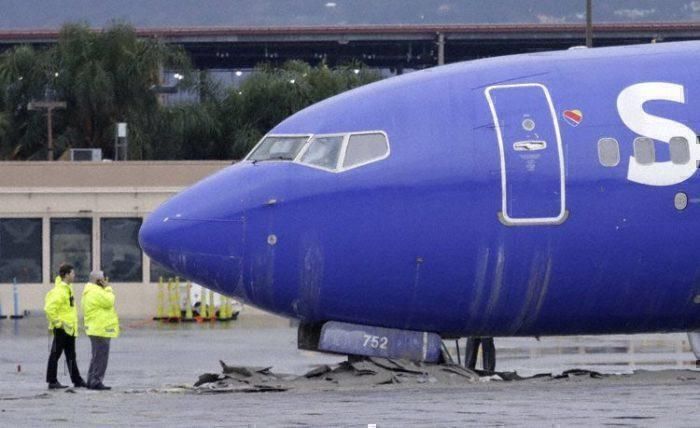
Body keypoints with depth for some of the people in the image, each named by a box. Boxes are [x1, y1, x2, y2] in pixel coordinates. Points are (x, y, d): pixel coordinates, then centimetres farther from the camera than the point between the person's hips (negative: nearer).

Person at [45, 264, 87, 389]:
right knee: (55, 354, -3)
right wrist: (58, 323, -20)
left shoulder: (68, 289, 14)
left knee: (71, 356, 13)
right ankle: (52, 381, 0)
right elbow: (50, 309, -26)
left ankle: (77, 380, 18)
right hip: (61, 329, -10)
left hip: (70, 328, 10)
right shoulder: (59, 291, -17)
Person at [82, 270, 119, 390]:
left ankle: (91, 381, 21)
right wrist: (108, 289, -10)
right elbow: (109, 302, -18)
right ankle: (96, 381, -11)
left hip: (96, 330, 11)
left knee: (97, 357, 17)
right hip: (101, 330, -11)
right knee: (100, 357, -10)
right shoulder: (96, 292, -17)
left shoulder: (90, 292, 18)